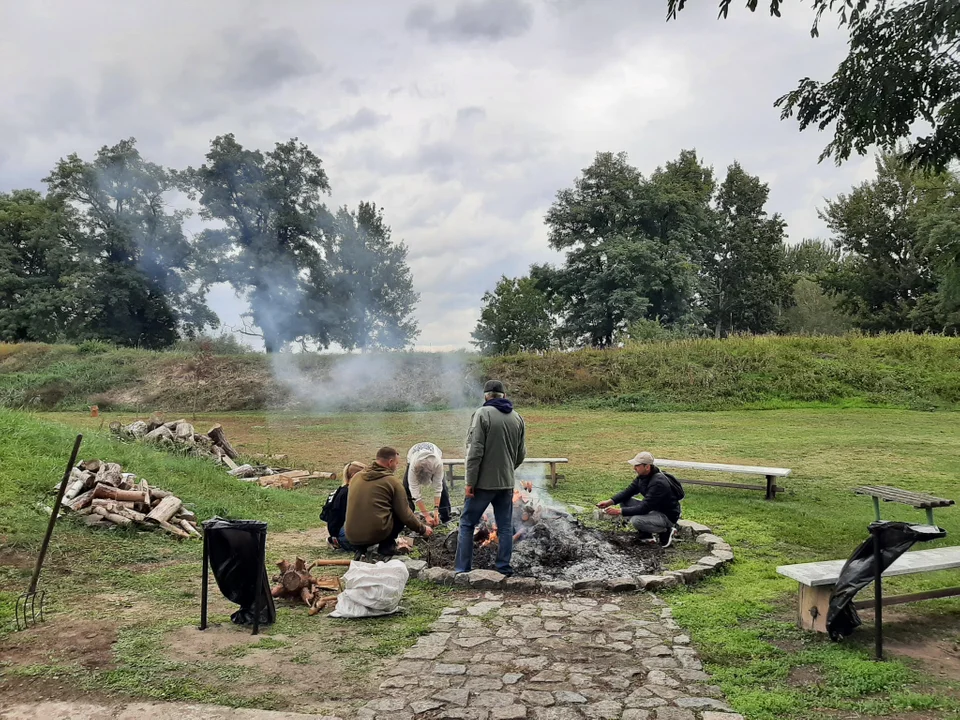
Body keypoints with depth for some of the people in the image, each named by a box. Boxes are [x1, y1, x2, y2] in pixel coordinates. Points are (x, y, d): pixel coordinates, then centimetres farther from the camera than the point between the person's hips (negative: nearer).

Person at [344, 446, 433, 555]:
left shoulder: (357, 476, 10)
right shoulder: (392, 481, -4)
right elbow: (405, 515, -2)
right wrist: (423, 530, 15)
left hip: (352, 536, 6)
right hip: (378, 533, -6)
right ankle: (387, 545, 10)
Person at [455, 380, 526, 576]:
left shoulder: (482, 414, -11)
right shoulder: (517, 417, 7)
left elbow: (475, 451, -16)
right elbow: (521, 453, 11)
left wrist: (470, 481, -12)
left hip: (484, 481, -5)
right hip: (506, 482, 5)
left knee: (467, 524, 6)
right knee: (505, 526, 13)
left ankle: (462, 568, 7)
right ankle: (504, 567, 17)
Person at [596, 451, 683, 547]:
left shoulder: (658, 483, -30)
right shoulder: (642, 476, -3)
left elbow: (644, 508, -32)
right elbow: (628, 492, 3)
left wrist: (619, 511, -31)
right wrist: (610, 502, -13)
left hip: (667, 516, -9)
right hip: (653, 509, 9)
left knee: (636, 520, -32)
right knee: (624, 501, -1)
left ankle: (665, 532, -5)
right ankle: (646, 534, 3)